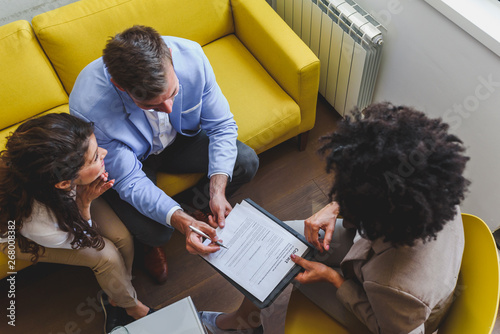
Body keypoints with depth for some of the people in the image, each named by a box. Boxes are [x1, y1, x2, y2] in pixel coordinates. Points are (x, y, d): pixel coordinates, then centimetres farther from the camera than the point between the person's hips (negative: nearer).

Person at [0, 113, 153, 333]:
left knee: (123, 238, -10)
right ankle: (131, 306, 18)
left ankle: (115, 298, 19)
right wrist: (84, 204, -34)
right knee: (107, 256, -13)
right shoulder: (37, 223, -44)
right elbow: (79, 239, -20)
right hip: (19, 235, -4)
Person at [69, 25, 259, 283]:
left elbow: (221, 126, -18)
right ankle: (152, 245, 18)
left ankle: (201, 204, 18)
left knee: (246, 162, -13)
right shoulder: (88, 109, -39)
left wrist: (217, 190, -29)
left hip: (180, 137, 3)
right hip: (130, 160, -3)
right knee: (154, 232, -24)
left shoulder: (190, 56, -31)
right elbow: (129, 182, -28)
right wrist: (181, 222, -41)